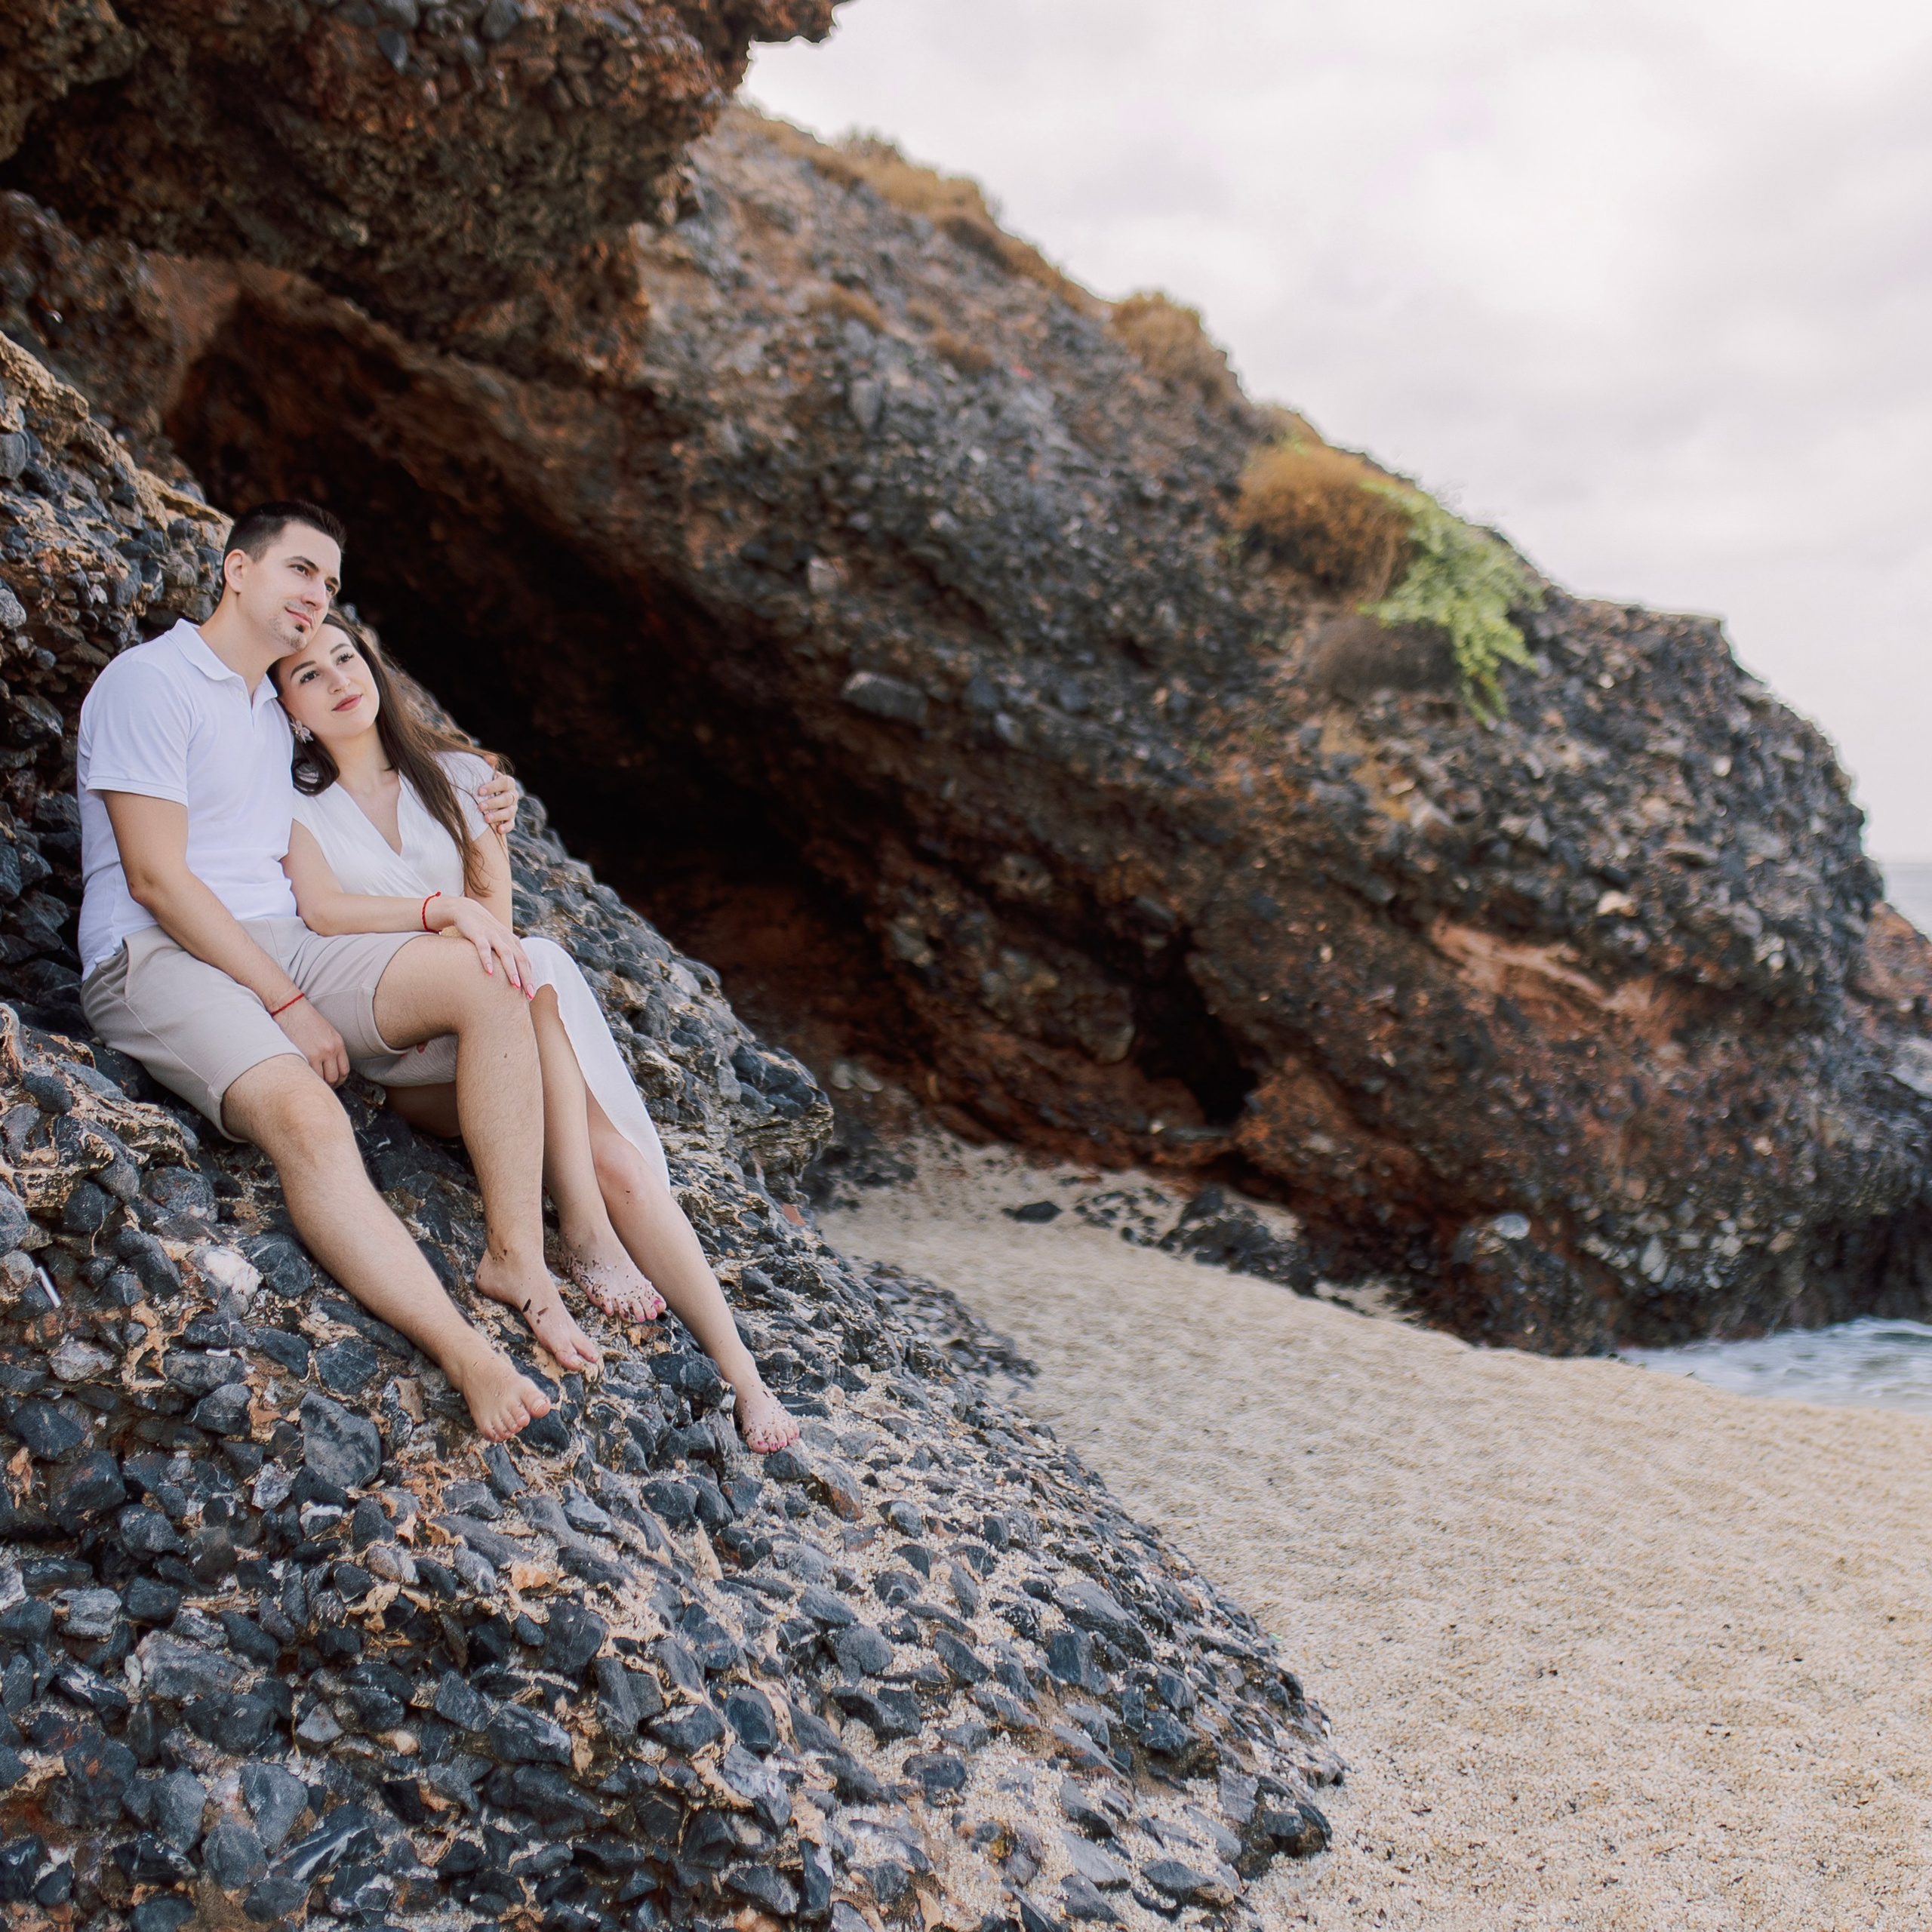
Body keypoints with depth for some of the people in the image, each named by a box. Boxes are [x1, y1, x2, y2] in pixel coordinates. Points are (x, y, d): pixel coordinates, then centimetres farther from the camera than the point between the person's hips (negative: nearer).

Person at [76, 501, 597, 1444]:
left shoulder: (276, 713, 23)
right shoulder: (149, 681, -4)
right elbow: (156, 879, -12)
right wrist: (289, 1005, -16)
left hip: (277, 944, 8)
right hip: (158, 959, -7)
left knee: (490, 982, -16)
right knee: (307, 1117, -36)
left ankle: (515, 1257, -18)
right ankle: (469, 1357, -40)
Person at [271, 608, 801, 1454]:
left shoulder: (457, 776, 16)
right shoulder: (294, 805, 6)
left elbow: (494, 909, 7)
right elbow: (323, 911, -13)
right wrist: (443, 910, -28)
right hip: (391, 1053, -3)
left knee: (617, 1159, -22)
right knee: (540, 979, -33)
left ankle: (741, 1374, -24)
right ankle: (584, 1234, -33)